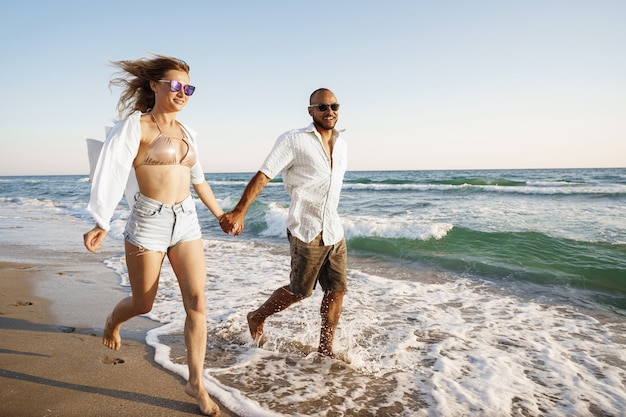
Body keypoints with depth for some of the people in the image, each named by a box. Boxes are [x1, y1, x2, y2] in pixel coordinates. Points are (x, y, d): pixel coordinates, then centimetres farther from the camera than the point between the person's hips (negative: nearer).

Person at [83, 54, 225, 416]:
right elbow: (113, 173, -11)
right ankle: (113, 321, 49)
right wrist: (102, 224, -19)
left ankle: (196, 383, 12)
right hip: (148, 223, -4)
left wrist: (221, 215, 27)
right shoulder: (135, 124, -4)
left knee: (197, 302, -3)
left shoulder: (186, 132, 13)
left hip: (186, 221, 5)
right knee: (143, 304, 10)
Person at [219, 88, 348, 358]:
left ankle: (325, 350, 22)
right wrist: (239, 212, -25)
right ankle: (257, 318, 30)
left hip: (334, 232, 6)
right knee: (300, 291, 5)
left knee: (337, 290, 6)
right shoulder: (294, 140, -9)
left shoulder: (341, 145, 11)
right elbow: (263, 176, -15)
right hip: (306, 232, -6)